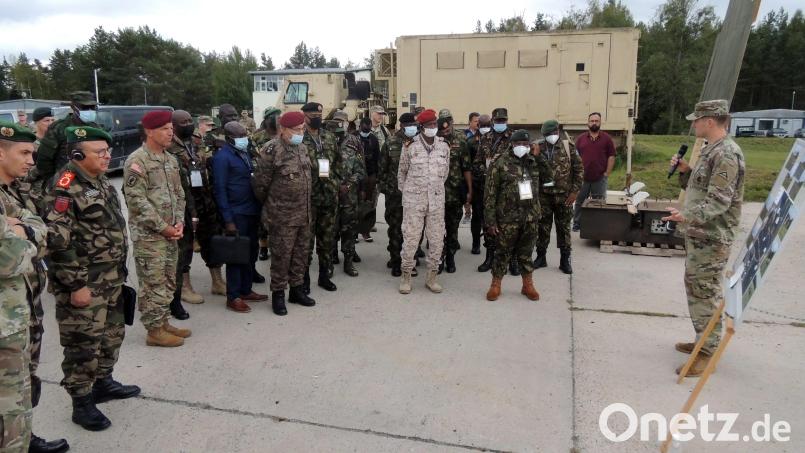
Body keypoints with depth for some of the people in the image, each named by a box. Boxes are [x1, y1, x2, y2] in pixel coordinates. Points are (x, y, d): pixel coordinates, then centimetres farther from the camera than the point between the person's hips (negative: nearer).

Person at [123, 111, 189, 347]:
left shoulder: (171, 160, 12)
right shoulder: (136, 161, -13)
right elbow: (137, 201, -17)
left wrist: (179, 222, 1)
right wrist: (163, 227, -15)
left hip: (171, 233, 8)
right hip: (148, 235, -8)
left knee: (169, 281, 15)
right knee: (153, 283, -2)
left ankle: (163, 322, 27)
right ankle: (154, 330, 9)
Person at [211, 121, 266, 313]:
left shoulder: (245, 153, 14)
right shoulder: (222, 157, -10)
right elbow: (220, 189, -14)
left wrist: (259, 209, 13)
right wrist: (228, 220, -18)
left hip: (252, 212, 8)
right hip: (236, 215, -8)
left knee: (251, 253, 14)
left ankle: (246, 290, 27)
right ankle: (233, 297, 9)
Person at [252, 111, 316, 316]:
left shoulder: (302, 148, 10)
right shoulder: (272, 150, -15)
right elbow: (260, 183, -12)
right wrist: (268, 205, 1)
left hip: (304, 214, 7)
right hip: (282, 216, -7)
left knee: (301, 252, 16)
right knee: (281, 255, 3)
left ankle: (297, 289, 31)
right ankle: (278, 294, 17)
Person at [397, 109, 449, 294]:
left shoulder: (444, 147, 5)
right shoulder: (410, 146, -4)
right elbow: (402, 171, 7)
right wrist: (405, 191, 12)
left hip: (437, 200, 3)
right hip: (414, 200, -3)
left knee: (437, 239, 6)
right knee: (410, 238, -1)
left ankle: (432, 277, 19)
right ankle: (406, 276, 13)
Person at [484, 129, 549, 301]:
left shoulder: (533, 161, 8)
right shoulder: (500, 163, -8)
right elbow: (490, 193, -10)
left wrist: (538, 156, 4)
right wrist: (490, 221, -13)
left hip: (530, 217, 4)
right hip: (508, 218, -4)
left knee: (526, 252, 14)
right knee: (503, 252, 6)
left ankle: (528, 285, 27)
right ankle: (495, 285, 20)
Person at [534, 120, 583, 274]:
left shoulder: (568, 147, -2)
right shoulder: (537, 148, 0)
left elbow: (579, 169, 1)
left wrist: (574, 191, -4)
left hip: (564, 195, -1)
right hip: (543, 195, 1)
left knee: (564, 227, 6)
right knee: (542, 227, 8)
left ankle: (565, 260, 16)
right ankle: (541, 257, 22)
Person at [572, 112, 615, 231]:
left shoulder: (606, 138, 2)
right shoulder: (580, 138, 6)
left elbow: (611, 156, 2)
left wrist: (607, 173, -4)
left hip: (600, 178, -1)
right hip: (582, 178, 1)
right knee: (579, 202, 8)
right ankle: (576, 225, 18)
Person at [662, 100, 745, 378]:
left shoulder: (727, 154, -18)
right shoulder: (711, 150, 14)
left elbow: (719, 201, -25)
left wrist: (687, 216, -38)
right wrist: (685, 171, 6)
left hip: (711, 238, -11)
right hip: (698, 235, 11)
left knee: (706, 293, -4)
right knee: (696, 288, 18)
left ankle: (707, 353, 5)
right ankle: (703, 341, 31)